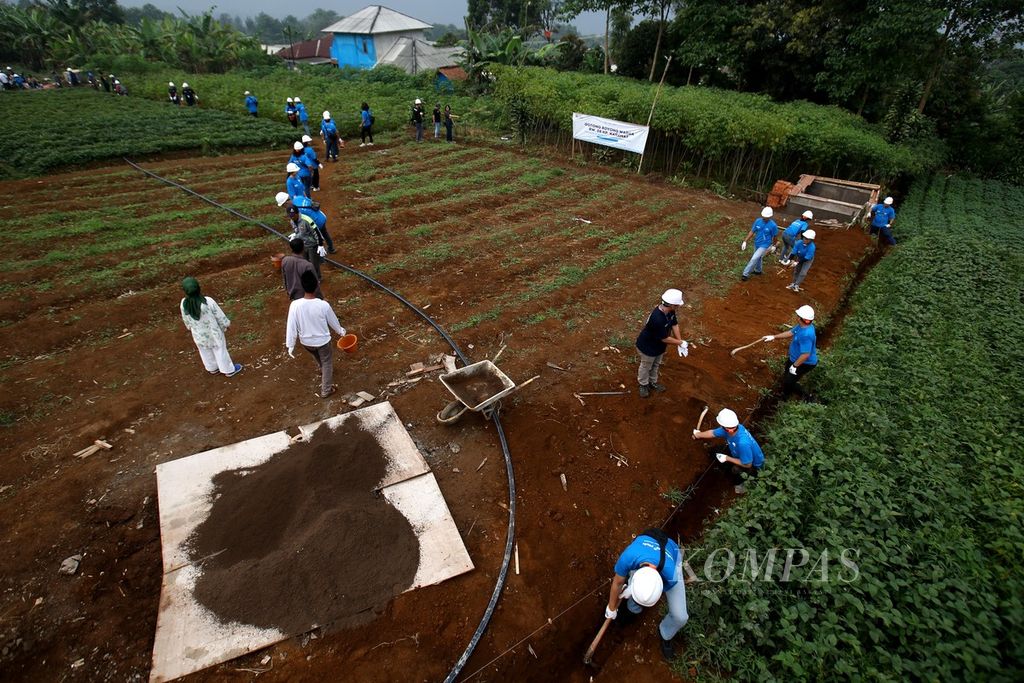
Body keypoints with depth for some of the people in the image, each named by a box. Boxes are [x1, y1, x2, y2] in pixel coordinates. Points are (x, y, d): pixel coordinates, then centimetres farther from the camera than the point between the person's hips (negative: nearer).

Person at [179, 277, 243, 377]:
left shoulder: (184, 304, -22)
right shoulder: (208, 301, -34)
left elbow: (186, 320, -4)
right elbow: (220, 316, -19)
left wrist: (191, 327, 18)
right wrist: (226, 324, 2)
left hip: (198, 334, 3)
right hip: (213, 332, -3)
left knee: (206, 352, 27)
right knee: (220, 350, 18)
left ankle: (212, 368, 49)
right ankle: (228, 370, 36)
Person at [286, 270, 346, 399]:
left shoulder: (295, 305, -24)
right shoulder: (323, 305, -27)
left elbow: (291, 327, -15)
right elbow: (333, 321, -8)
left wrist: (290, 346, -2)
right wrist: (341, 331, 13)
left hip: (305, 342, 3)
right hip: (323, 340, -3)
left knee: (318, 358, 34)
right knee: (327, 363, 22)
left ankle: (323, 371, 63)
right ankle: (326, 390, 32)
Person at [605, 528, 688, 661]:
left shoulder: (670, 577, -43)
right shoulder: (628, 557, -42)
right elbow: (617, 583, -18)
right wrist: (611, 608, -1)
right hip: (644, 552, 1)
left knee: (680, 616, -8)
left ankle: (665, 635, 26)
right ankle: (634, 608, 27)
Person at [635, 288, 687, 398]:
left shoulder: (670, 310, -18)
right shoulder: (657, 319, -44)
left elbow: (674, 324, -4)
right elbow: (665, 338, -32)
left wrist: (680, 342, -10)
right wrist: (681, 343, -18)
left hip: (659, 345, 8)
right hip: (648, 347, -8)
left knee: (656, 365, 29)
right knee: (646, 366, 20)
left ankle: (652, 382, 54)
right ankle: (643, 385, 46)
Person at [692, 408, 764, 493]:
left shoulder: (743, 443, -43)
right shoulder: (730, 428, -21)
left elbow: (747, 465, -32)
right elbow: (713, 433, -3)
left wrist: (727, 458, -24)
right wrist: (698, 434, 12)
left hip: (754, 465, -7)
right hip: (745, 457, 8)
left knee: (734, 469, -27)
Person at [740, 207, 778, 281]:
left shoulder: (773, 225, -20)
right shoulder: (758, 221, -11)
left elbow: (774, 237, -5)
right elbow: (752, 232, -2)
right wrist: (745, 241, -6)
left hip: (764, 245, -5)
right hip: (756, 244, 5)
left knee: (754, 259, -14)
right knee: (758, 258, 25)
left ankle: (746, 274, -4)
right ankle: (758, 271, 49)